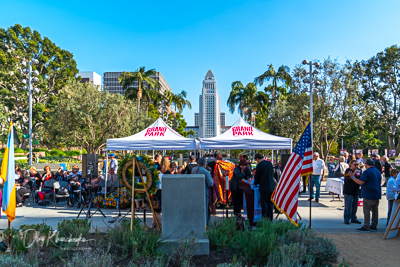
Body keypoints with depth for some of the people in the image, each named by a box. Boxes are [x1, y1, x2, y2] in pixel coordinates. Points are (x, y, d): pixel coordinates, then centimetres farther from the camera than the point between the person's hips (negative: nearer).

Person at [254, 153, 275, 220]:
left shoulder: (259, 165, -12)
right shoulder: (270, 163, 6)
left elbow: (257, 176, -4)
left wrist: (255, 183, 15)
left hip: (264, 187, -6)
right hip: (271, 187, 6)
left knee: (264, 204, 2)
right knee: (270, 204, 13)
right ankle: (270, 219, 19)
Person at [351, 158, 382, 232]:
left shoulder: (367, 172, -15)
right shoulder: (378, 171, 13)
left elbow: (361, 182, -21)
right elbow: (379, 182, 24)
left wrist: (352, 176, -14)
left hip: (369, 195, -9)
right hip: (377, 195, 9)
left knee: (366, 211, -4)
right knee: (375, 210, 12)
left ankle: (366, 227, -2)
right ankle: (374, 226, 19)